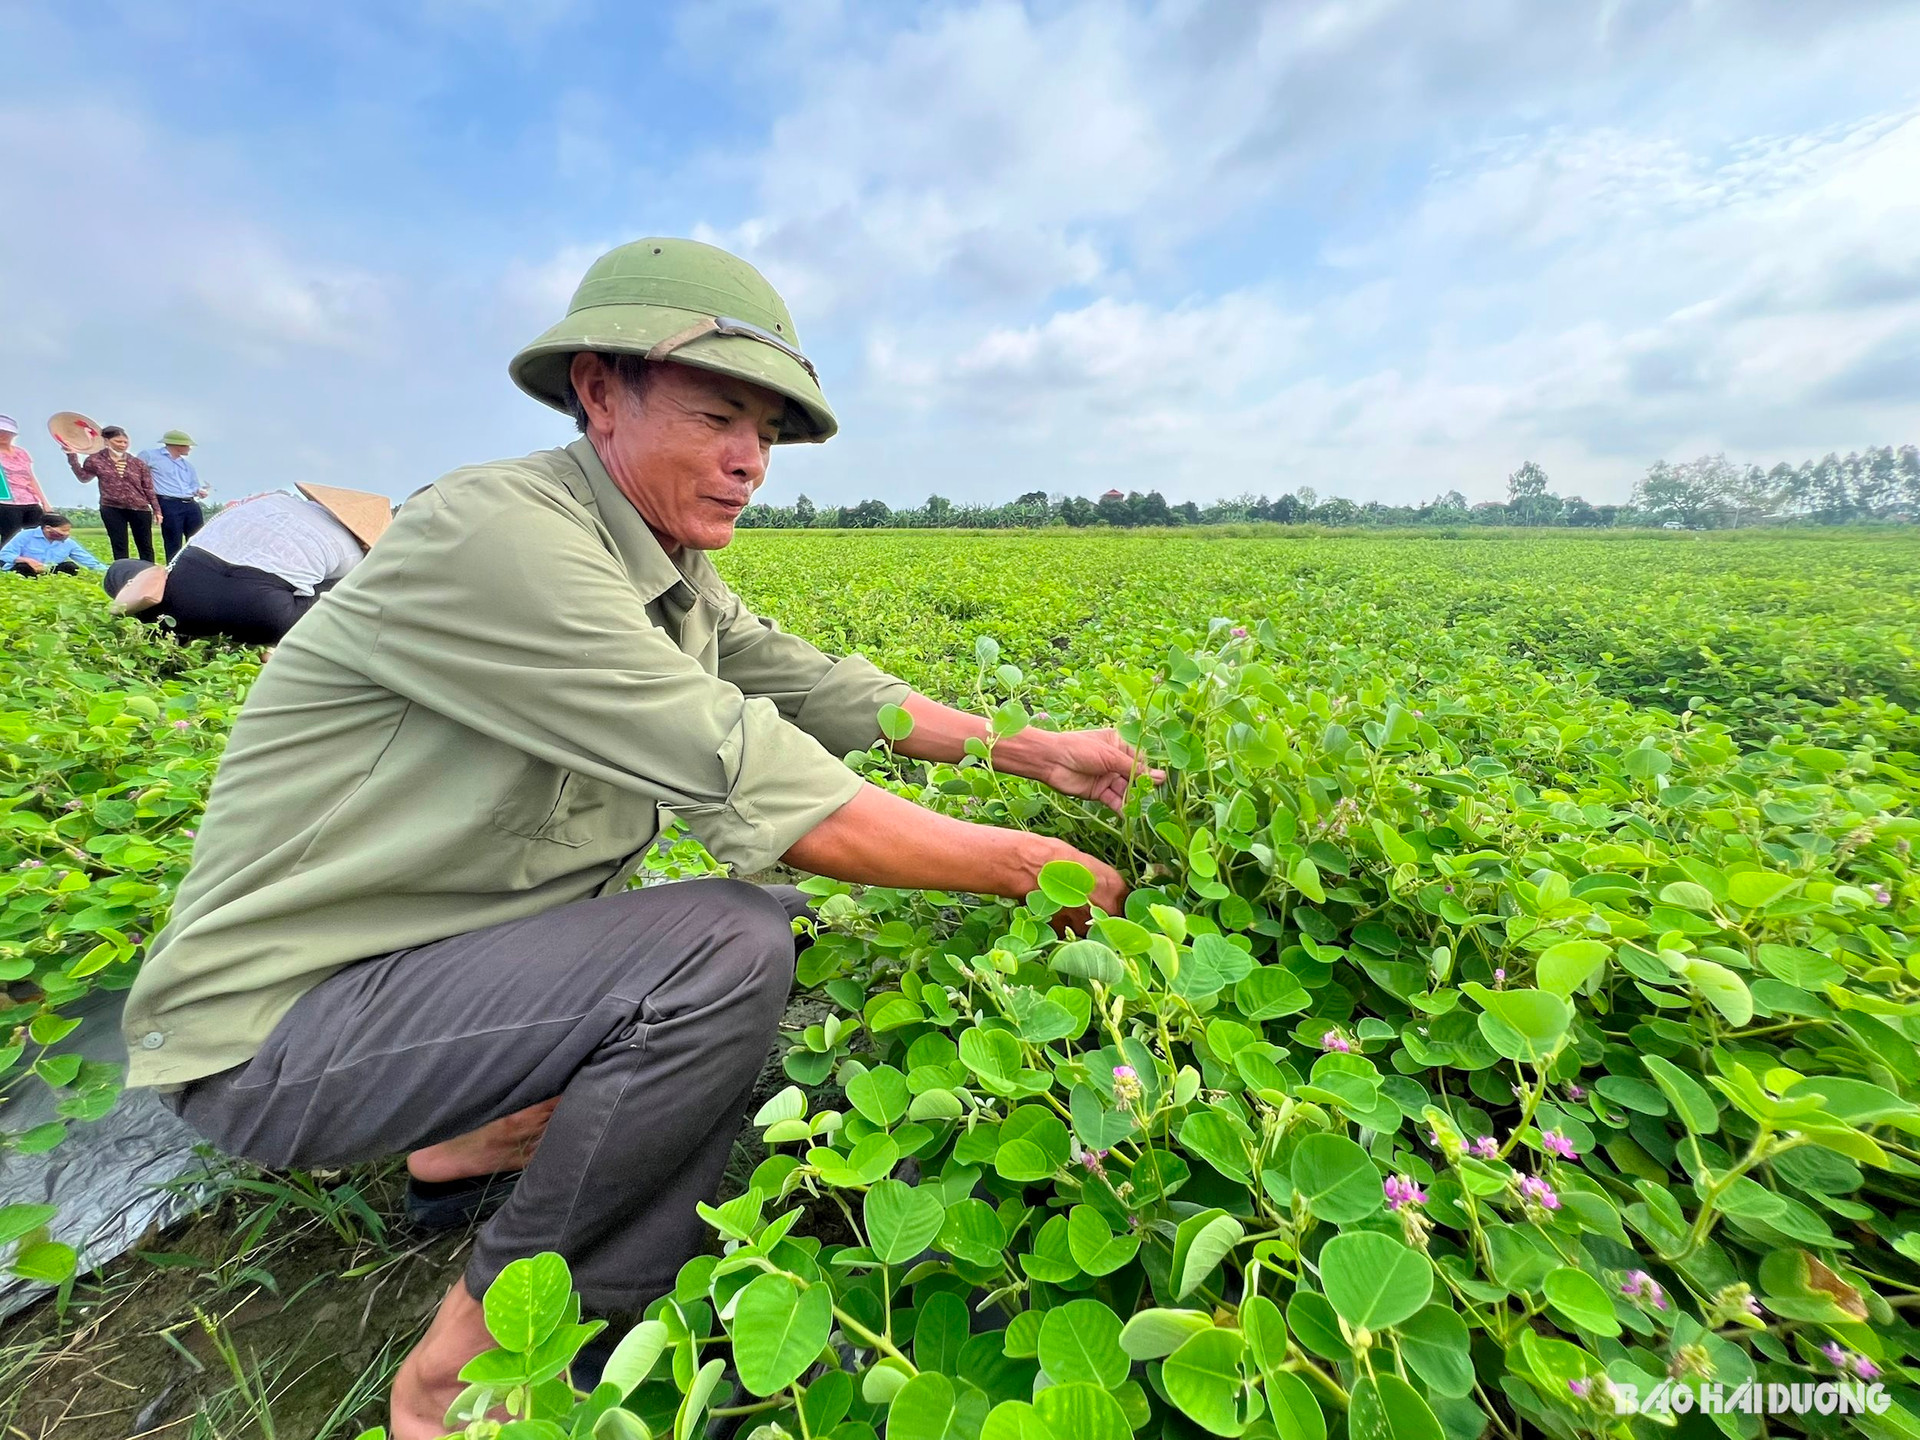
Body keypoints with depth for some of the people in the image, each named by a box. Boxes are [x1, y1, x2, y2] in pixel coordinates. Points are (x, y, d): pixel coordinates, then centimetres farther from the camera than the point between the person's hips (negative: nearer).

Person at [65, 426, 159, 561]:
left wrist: (156, 509, 2)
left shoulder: (138, 463, 4)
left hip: (140, 509, 0)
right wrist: (72, 456, 10)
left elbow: (148, 488, 6)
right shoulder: (96, 460, 3)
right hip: (112, 509, 0)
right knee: (119, 547, 3)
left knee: (146, 547, 5)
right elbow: (83, 477, 17)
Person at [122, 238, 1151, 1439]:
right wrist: (1023, 867, -24)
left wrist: (1035, 749, -1)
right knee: (729, 948, -28)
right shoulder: (498, 532, -26)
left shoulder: (677, 581, 1)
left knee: (801, 925, 4)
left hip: (474, 945, 8)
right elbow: (749, 781, -32)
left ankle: (494, 1131, 15)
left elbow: (833, 691, 4)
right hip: (278, 1020, -7)